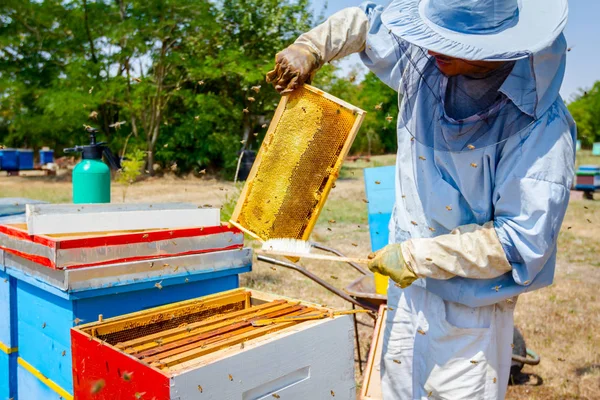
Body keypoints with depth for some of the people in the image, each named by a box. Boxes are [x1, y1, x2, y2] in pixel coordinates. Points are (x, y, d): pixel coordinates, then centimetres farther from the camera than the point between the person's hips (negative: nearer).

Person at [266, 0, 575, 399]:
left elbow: (524, 241, -24)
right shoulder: (425, 60, -6)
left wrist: (419, 256, -22)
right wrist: (309, 48, 0)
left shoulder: (542, 124, -22)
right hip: (409, 284, 5)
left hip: (470, 305, -5)